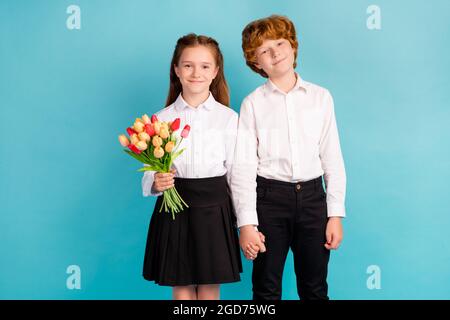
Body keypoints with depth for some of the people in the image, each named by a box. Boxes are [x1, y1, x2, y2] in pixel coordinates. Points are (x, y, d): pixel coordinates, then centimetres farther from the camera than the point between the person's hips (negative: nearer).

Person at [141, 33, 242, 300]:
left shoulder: (229, 118, 0)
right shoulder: (162, 118, 2)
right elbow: (150, 172, 5)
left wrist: (245, 224, 2)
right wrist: (156, 182, -18)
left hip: (214, 209, -1)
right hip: (174, 209, 1)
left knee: (210, 292, 6)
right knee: (182, 291, 9)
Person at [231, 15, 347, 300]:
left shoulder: (321, 97, 5)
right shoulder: (253, 103, 0)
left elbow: (332, 158, 5)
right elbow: (243, 166, -4)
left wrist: (336, 214, 0)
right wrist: (247, 223, -9)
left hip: (312, 196, 2)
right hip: (269, 198, -1)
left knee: (315, 287, 13)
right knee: (267, 288, 9)